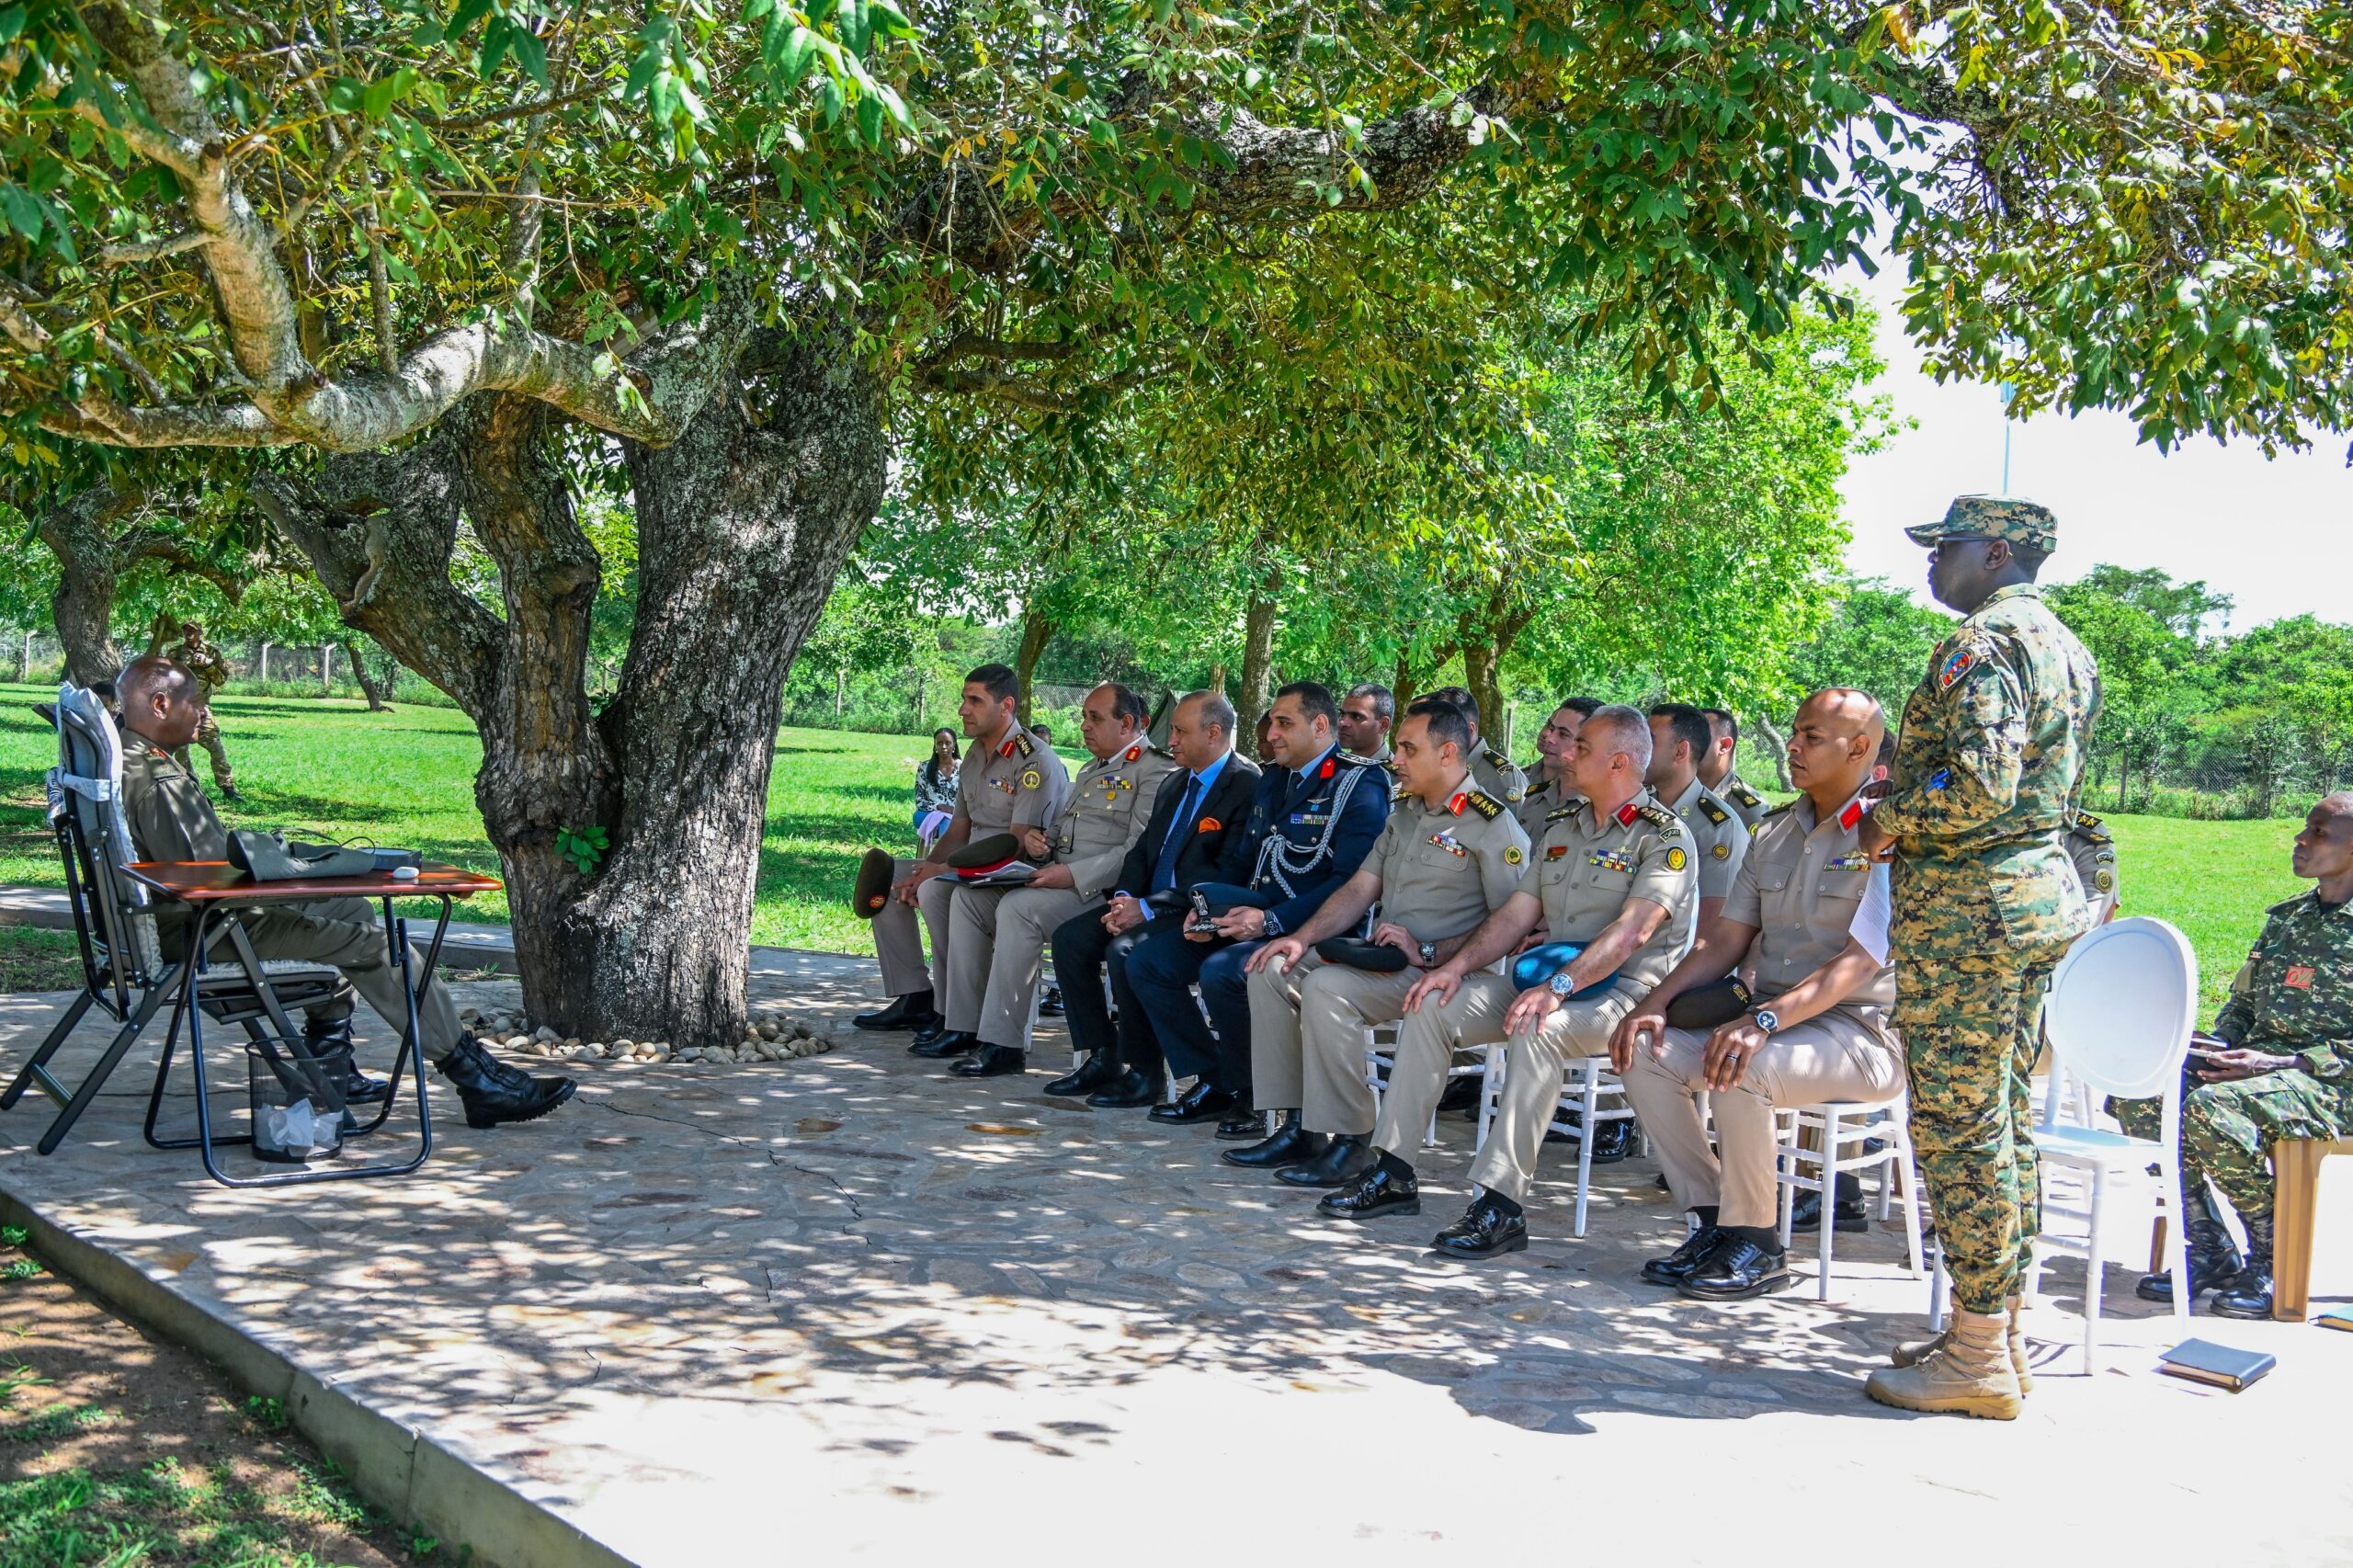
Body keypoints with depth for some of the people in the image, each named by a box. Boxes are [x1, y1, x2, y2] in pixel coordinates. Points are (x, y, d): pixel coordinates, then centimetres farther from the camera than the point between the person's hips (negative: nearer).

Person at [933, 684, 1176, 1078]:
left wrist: (1073, 875, -23)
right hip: (1057, 877, 9)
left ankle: (1004, 1044, -26)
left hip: (1100, 890, -9)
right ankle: (965, 1025, -9)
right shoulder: (1090, 770, 26)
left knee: (1018, 908, -31)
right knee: (968, 897, -8)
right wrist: (1036, 839, 6)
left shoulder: (1155, 770, -5)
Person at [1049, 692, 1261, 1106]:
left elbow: (1228, 874, -20)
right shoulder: (1173, 786, 18)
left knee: (1125, 951, -30)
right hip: (1149, 904, 9)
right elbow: (1142, 850, 17)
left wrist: (1149, 908, -21)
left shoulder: (1248, 786, -13)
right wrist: (1124, 898, -6)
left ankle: (1144, 1072, -13)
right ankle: (1103, 1058, 0)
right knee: (1069, 937, -6)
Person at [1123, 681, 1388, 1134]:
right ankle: (1213, 1084, 4)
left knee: (1221, 972, -32)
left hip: (1307, 931, -9)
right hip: (1249, 920, 9)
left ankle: (1254, 1097, -10)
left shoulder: (1360, 786, -8)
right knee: (1146, 962, -4)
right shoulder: (1272, 781, 19)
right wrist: (1208, 914, 1)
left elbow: (1352, 883, -19)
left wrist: (1270, 921, -26)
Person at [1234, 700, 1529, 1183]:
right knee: (1274, 970, -4)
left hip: (1438, 973, -9)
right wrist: (1302, 939, 2)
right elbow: (1360, 888, 16)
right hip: (1381, 957, 9)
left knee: (1328, 988, -30)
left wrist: (1427, 953, -20)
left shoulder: (1494, 826, -10)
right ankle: (1297, 1128, -3)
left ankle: (1348, 1143, -20)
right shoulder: (1404, 811, 17)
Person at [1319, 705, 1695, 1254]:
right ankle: (1392, 1174, -8)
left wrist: (1558, 987, -33)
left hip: (1623, 992, -8)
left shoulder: (1664, 835, -8)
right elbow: (1518, 911, 13)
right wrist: (1457, 965, -3)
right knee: (1433, 1005, -9)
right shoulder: (1560, 827, 16)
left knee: (1537, 1029, -37)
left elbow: (1632, 931, -22)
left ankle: (1502, 1204, -36)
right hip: (1550, 982, 8)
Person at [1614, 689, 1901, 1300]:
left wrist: (1766, 1019, -33)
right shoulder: (1774, 831, 14)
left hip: (1862, 1032, -8)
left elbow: (1861, 959, -20)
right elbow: (1725, 940, 13)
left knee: (1737, 1070, -34)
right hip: (1771, 1022, 8)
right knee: (1644, 1054, -11)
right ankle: (1715, 1220, -3)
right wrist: (1656, 1002, -3)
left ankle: (1757, 1246, -15)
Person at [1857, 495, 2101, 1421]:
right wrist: (1915, 800, 17)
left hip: (1967, 901, -10)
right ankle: (2003, 1329, 22)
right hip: (2043, 891, 10)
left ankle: (1978, 1359, 2)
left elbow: (1980, 786, -26)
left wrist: (1889, 820, -10)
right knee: (2005, 1118, 14)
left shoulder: (1982, 642, -14)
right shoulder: (2065, 647, 17)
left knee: (1957, 1123, -4)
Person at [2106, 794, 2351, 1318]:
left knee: (2211, 1108, -35)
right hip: (2261, 1063, 8)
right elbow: (2242, 1002, 22)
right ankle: (2208, 1247, -9)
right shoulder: (2286, 917, 17)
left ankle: (2271, 1258, -14)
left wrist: (2281, 1063, -22)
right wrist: (2219, 1048, 1)